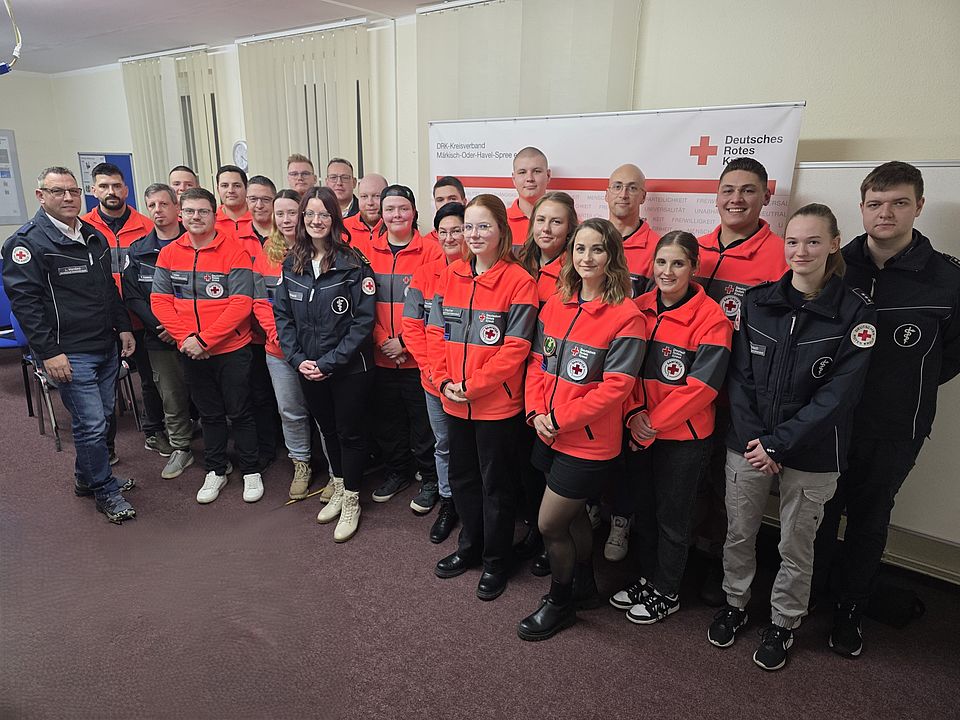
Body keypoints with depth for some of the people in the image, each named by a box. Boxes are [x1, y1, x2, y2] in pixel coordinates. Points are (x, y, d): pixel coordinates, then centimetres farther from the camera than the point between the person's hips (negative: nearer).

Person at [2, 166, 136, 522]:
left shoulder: (95, 237, 13)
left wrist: (124, 328, 15)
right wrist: (49, 353, -18)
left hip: (107, 346, 7)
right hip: (69, 354, -7)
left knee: (100, 417, 15)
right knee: (91, 423, -4)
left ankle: (87, 478, 34)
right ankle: (105, 491, 13)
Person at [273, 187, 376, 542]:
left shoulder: (353, 263, -13)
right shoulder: (292, 263, 2)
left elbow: (363, 320, -16)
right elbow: (282, 315, 4)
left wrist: (329, 362, -18)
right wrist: (298, 359, -8)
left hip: (349, 368, -5)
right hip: (308, 368, 5)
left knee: (349, 432, 7)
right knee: (327, 428, 19)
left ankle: (351, 500, 26)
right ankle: (338, 489, 39)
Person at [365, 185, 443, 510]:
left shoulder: (430, 252, -6)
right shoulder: (368, 251, 5)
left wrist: (404, 341, -14)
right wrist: (381, 341, -8)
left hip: (417, 357, -4)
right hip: (381, 356, 4)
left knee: (422, 421, 7)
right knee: (386, 419, 17)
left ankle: (429, 479, 26)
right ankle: (396, 473, 37)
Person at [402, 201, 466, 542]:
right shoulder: (424, 274, 2)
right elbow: (412, 326, 0)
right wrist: (430, 367, -10)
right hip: (433, 380, 3)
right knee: (443, 444, 17)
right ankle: (448, 503, 35)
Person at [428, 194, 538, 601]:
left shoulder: (518, 281, -12)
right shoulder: (450, 276, 5)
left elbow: (515, 347, -16)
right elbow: (435, 332, 4)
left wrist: (473, 385, -17)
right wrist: (445, 381, -8)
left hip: (497, 403, -5)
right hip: (454, 401, 6)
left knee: (496, 485, 10)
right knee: (462, 477, 20)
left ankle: (496, 561, 29)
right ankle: (470, 547, 41)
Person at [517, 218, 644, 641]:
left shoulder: (625, 316, -15)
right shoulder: (555, 305, 4)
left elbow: (615, 386, -19)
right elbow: (537, 363, 7)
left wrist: (559, 419, -17)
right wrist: (536, 412, -7)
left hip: (590, 442, -6)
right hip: (550, 435, 6)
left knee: (549, 525, 3)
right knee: (573, 513, 22)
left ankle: (559, 600, 30)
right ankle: (584, 586, 46)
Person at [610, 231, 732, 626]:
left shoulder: (711, 318, -14)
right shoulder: (639, 308, 0)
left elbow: (701, 385, -18)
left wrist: (654, 423, -17)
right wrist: (634, 414, -11)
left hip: (684, 436, -5)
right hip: (639, 432, 5)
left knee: (672, 517, 11)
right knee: (642, 508, 19)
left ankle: (666, 593, 32)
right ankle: (647, 577, 41)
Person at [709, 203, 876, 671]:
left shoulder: (855, 312, -8)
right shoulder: (757, 301, -1)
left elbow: (839, 392, -12)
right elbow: (739, 375, -1)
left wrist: (779, 444, -16)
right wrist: (754, 439, -10)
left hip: (811, 454, -2)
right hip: (747, 444, 2)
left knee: (796, 545, 13)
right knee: (739, 532, 15)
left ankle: (782, 623, 37)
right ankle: (735, 604, 40)